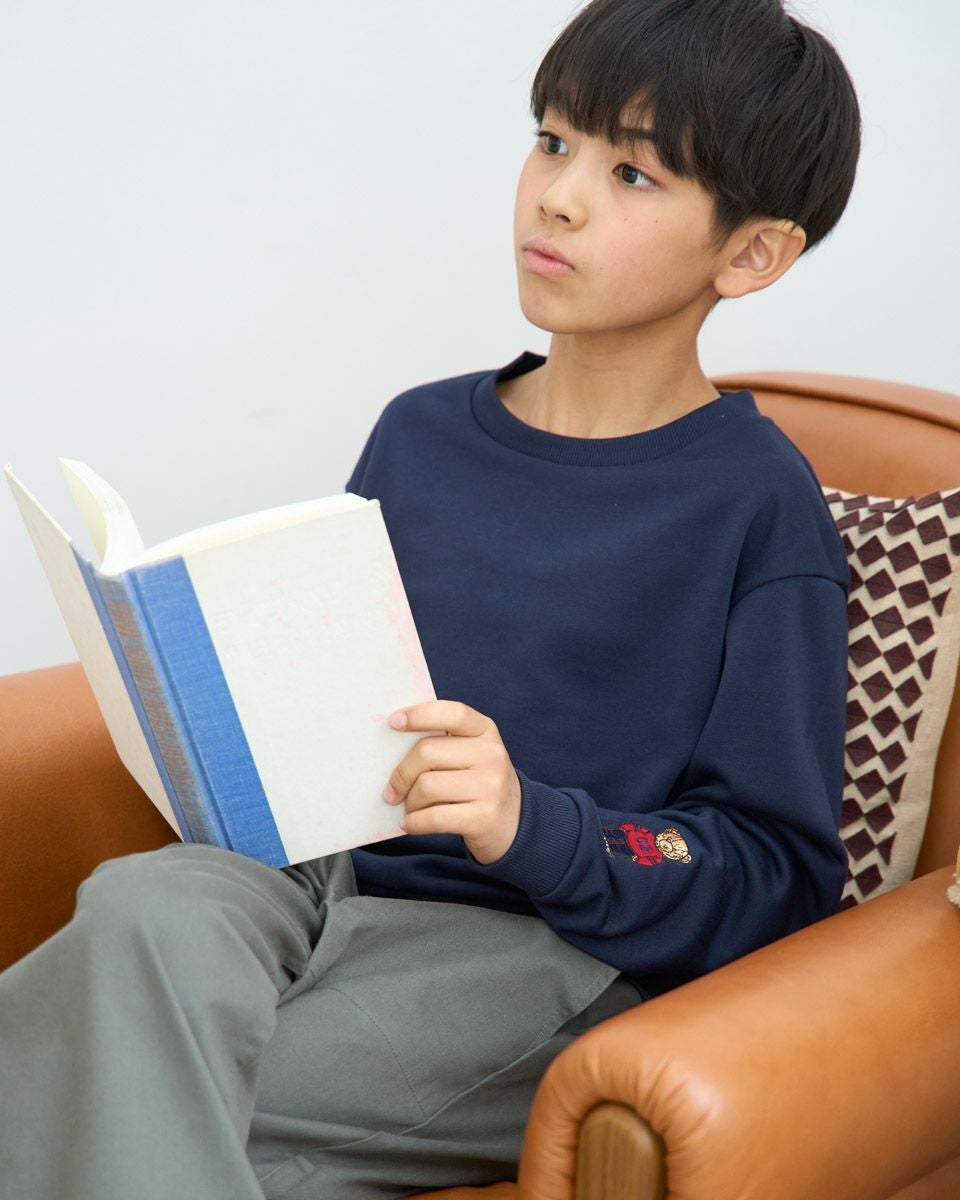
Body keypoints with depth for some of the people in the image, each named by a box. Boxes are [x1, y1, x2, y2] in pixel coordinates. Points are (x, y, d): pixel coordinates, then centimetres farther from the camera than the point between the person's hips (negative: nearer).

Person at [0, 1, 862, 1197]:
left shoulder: (756, 503, -3)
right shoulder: (419, 435, 14)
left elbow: (780, 871, -5)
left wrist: (531, 826, -20)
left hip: (546, 947, -5)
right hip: (322, 875, 6)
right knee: (143, 907, -30)